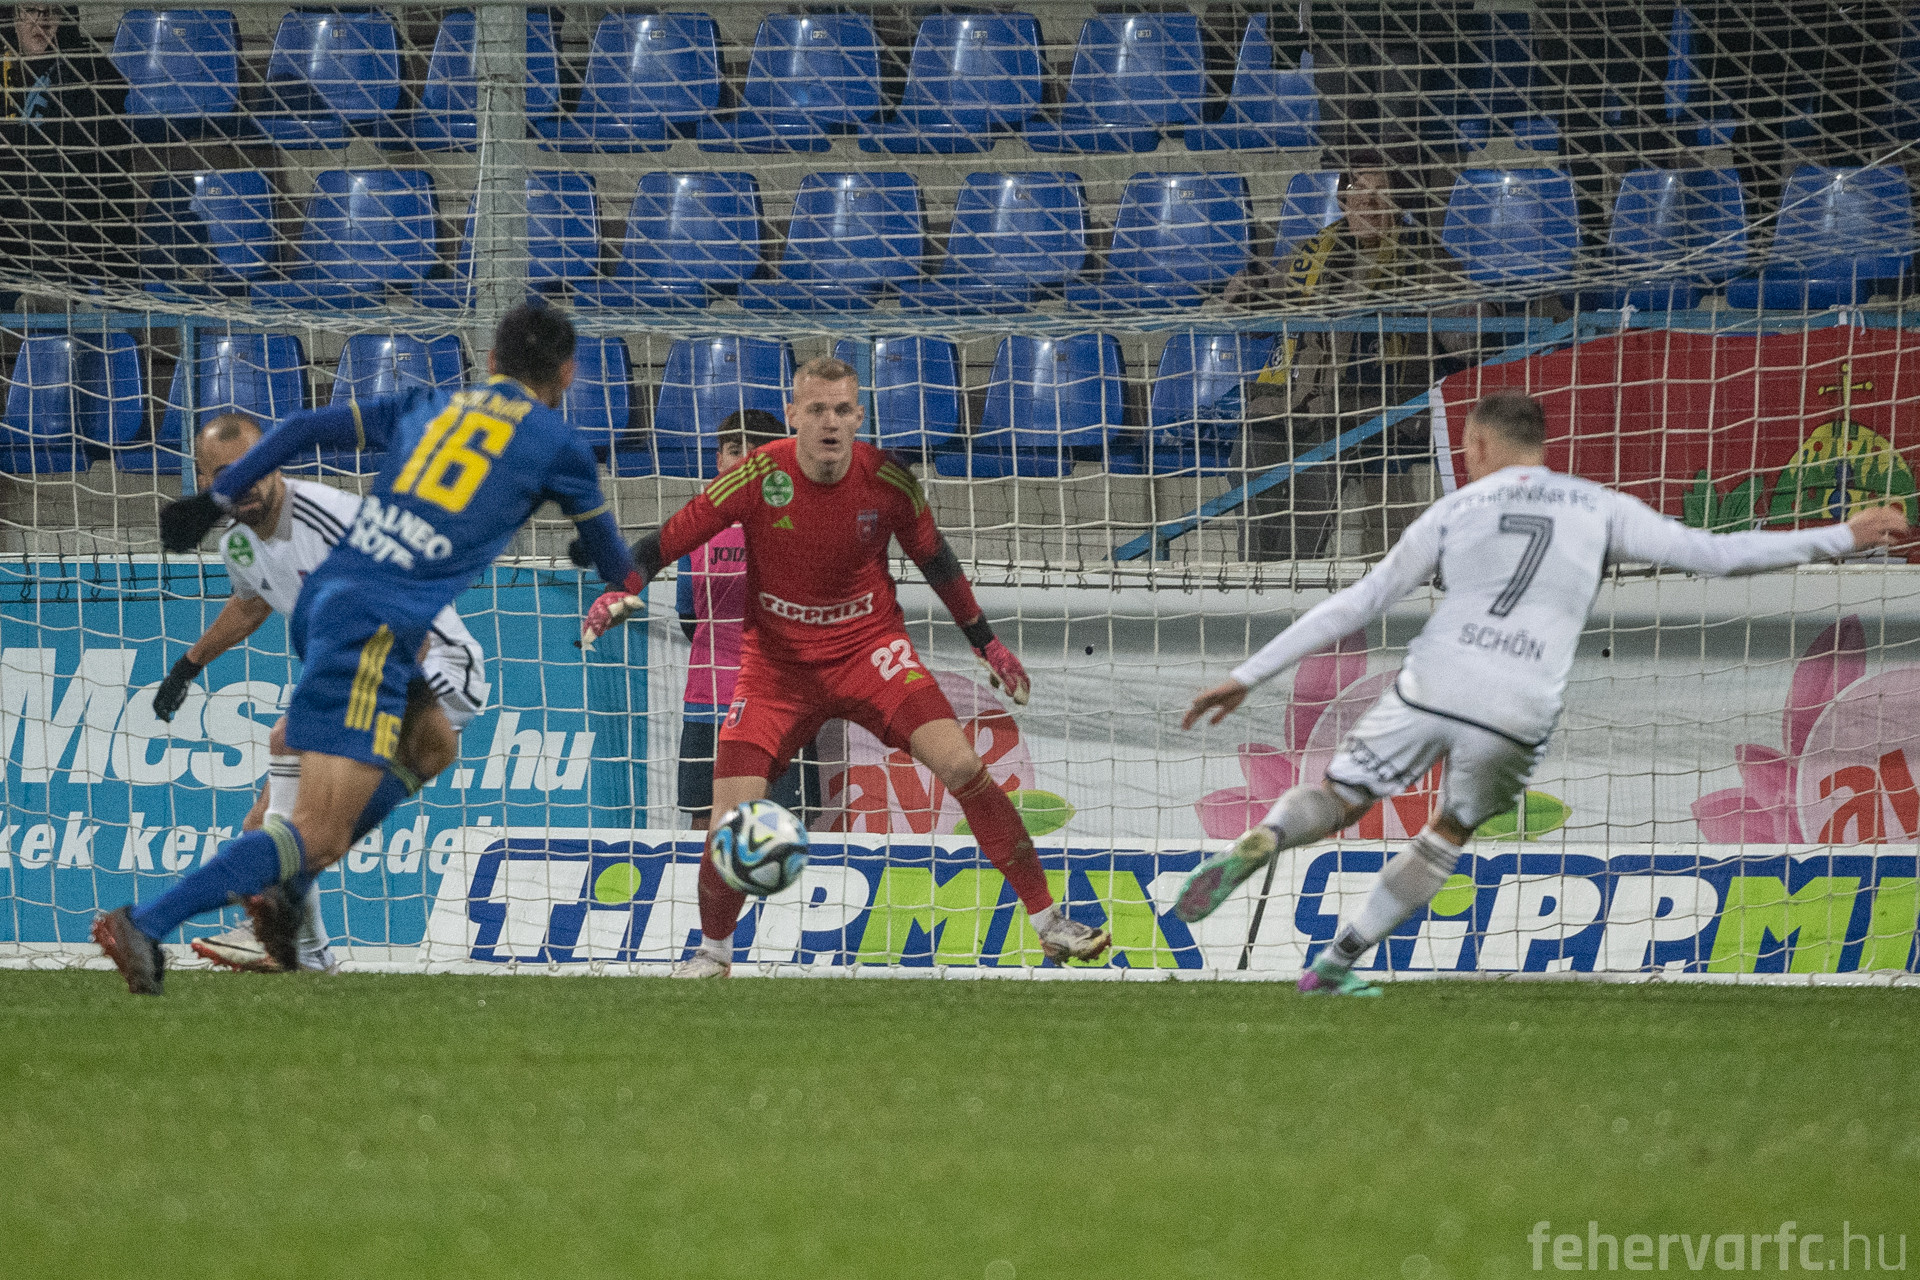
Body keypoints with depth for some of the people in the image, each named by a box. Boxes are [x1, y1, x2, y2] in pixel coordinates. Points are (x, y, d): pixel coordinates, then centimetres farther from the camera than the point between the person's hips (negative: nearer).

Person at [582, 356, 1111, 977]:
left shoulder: (887, 479, -10)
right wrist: (620, 589, -27)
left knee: (961, 766, -19)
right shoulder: (759, 476, -15)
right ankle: (713, 950, 21)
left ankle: (1049, 923, -9)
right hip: (777, 663, 0)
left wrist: (987, 643, 13)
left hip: (868, 647, 0)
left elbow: (933, 557, 7)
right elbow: (669, 539, -9)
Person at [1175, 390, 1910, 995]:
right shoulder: (1599, 510, 13)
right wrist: (1842, 540, 17)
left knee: (1337, 801, 15)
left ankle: (1260, 843, -19)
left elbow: (1355, 606, 13)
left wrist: (1249, 676, 17)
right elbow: (1713, 554, 9)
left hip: (1431, 689, 0)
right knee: (1449, 835, 24)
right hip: (1517, 717, 0)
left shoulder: (1456, 510, 13)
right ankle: (1337, 965, 20)